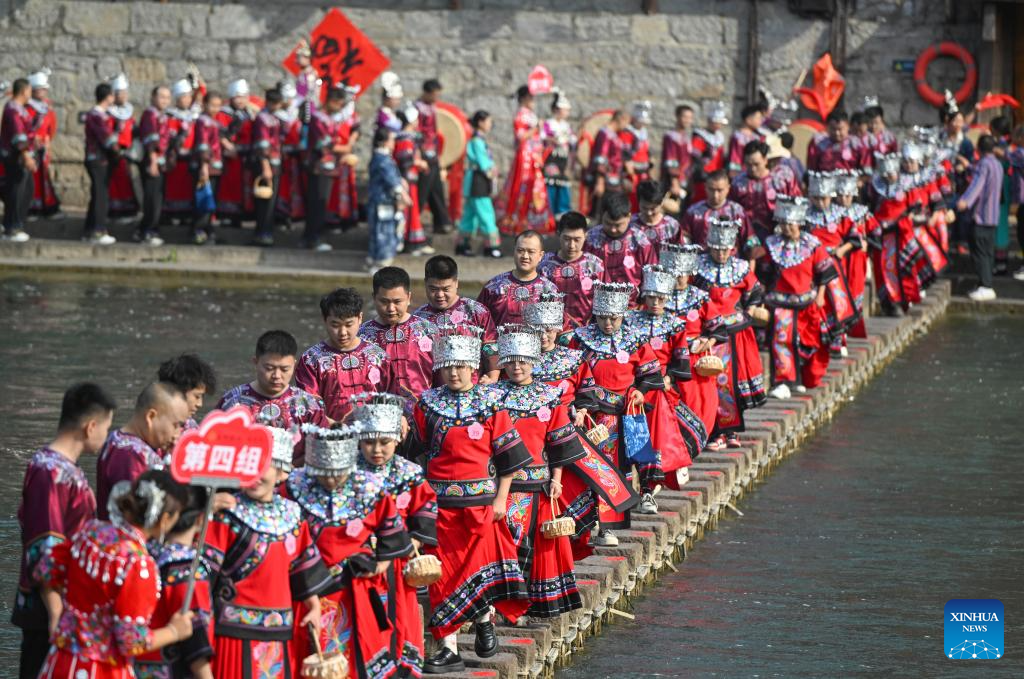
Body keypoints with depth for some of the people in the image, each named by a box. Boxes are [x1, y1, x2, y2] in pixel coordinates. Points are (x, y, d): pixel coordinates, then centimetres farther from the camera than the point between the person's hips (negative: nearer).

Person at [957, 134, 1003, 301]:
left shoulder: (983, 164, -13)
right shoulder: (998, 165, 15)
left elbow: (977, 183, -31)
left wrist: (965, 200, -48)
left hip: (980, 215, -9)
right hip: (993, 215, 9)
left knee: (979, 252, -9)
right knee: (988, 252, 13)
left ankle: (985, 286, -14)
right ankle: (986, 285, 18)